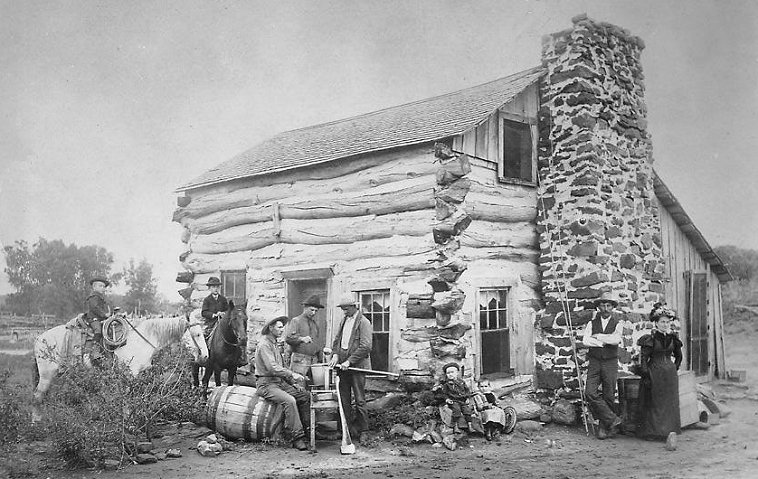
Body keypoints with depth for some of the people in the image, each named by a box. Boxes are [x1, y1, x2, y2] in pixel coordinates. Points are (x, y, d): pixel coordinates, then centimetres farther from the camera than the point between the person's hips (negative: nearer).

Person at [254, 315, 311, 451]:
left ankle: (304, 428, -4)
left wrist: (292, 382, 10)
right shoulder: (264, 345, -11)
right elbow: (272, 368, -23)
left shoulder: (274, 344, 20)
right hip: (266, 384, -9)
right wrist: (292, 374, -23)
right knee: (289, 400, -30)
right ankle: (297, 437, -26)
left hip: (280, 382, 9)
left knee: (306, 396, -5)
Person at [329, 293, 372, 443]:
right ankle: (348, 429, 15)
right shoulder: (344, 320, 14)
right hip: (343, 364, 7)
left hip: (357, 364, -7)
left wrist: (349, 361, -18)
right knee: (344, 399, 7)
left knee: (359, 400, -1)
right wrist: (335, 355, -1)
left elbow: (365, 346, -15)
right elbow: (337, 339, 17)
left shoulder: (363, 322, -8)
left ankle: (362, 431, 9)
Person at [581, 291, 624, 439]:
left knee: (609, 397, 1)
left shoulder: (617, 324, 4)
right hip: (594, 363, 1)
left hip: (610, 363, -1)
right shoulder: (592, 323, 8)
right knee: (590, 393, -13)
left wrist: (597, 336, -9)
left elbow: (615, 340, -16)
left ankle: (604, 427, 15)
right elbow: (585, 341, -8)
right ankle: (612, 419, -3)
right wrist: (604, 342, -12)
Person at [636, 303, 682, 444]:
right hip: (654, 373, -3)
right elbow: (643, 358, -11)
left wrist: (674, 369, 12)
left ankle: (671, 432, 1)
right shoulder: (650, 338, -9)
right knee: (653, 404, 0)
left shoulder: (672, 337, 5)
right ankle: (651, 432, 2)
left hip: (670, 374, 3)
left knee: (670, 403, 1)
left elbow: (678, 356, 20)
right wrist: (645, 376, -14)